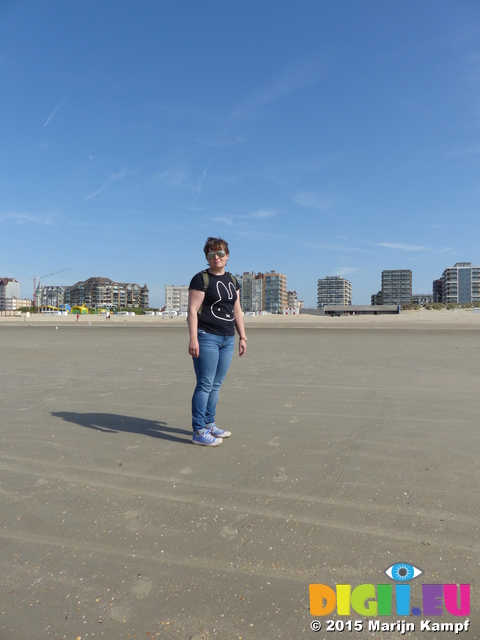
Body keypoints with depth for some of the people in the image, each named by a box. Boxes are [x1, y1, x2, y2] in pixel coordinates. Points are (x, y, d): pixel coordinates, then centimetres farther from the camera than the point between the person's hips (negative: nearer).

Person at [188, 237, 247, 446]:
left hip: (227, 339, 7)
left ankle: (209, 424, 23)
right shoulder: (201, 279, -4)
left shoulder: (232, 280, 16)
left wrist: (242, 336, 13)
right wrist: (193, 339, -18)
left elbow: (237, 311, 18)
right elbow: (192, 310, -11)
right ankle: (199, 432, 2)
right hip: (207, 337, -6)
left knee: (216, 384, 12)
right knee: (205, 384, -6)